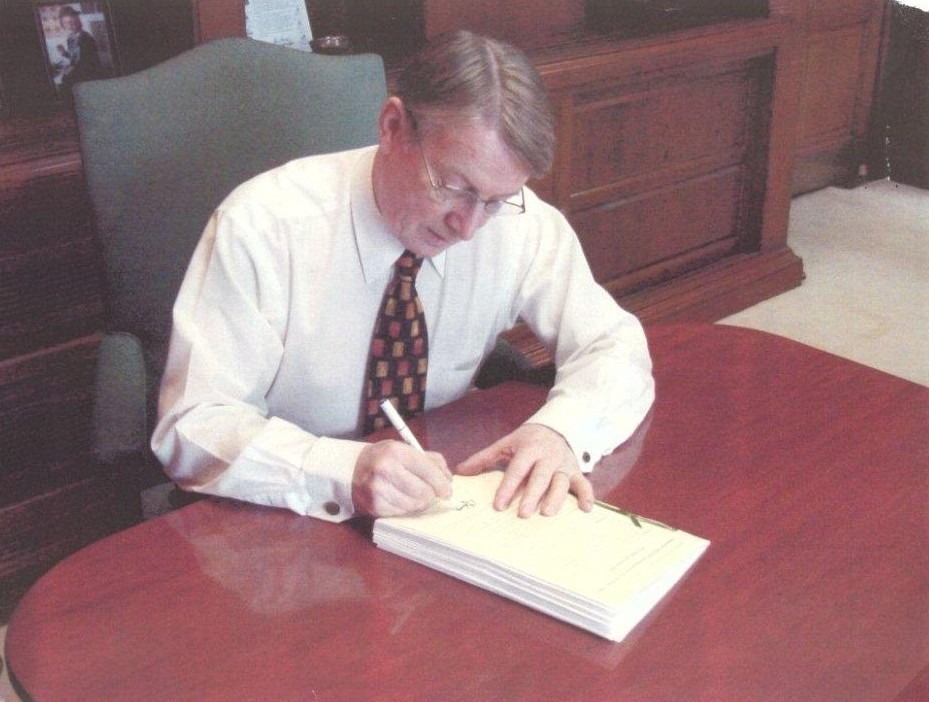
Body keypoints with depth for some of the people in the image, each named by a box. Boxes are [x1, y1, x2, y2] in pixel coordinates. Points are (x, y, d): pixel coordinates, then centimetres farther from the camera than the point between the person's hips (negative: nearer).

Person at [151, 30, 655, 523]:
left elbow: (616, 346, -2)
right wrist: (345, 472, -37)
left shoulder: (519, 222, -10)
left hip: (438, 511, 4)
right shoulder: (260, 227, -19)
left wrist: (560, 430, -24)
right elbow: (191, 428, -20)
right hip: (283, 533, -3)